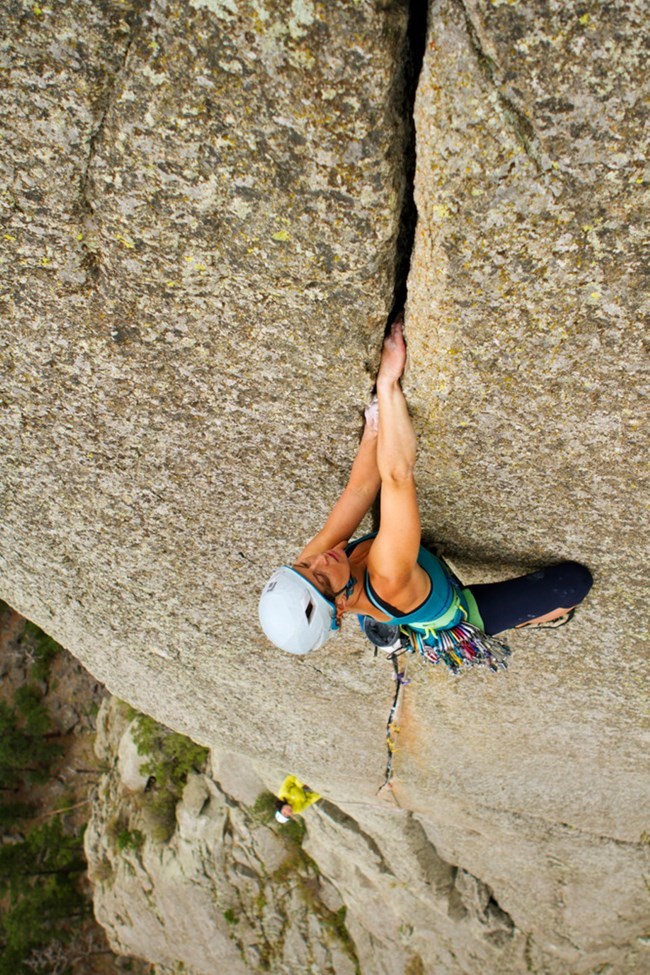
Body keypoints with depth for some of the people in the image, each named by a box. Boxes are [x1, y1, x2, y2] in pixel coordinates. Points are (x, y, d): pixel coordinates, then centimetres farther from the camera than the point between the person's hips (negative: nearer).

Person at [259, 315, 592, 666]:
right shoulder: (387, 584, -51)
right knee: (576, 579, -8)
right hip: (462, 618, -6)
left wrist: (378, 414, -37)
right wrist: (388, 384, -56)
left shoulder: (311, 562, -31)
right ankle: (530, 620, 28)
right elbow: (397, 475, -57)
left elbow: (362, 486, -31)